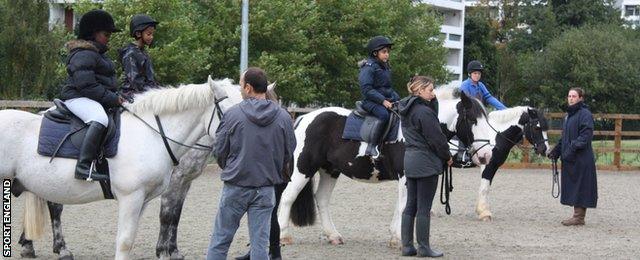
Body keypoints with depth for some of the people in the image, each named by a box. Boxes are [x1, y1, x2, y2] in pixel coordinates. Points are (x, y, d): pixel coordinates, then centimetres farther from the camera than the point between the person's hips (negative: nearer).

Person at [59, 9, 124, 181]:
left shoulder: (97, 54, 23)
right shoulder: (84, 55, -12)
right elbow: (87, 86, -22)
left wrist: (116, 97, 16)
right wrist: (112, 99, -21)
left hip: (96, 100, 11)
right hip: (79, 98, -11)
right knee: (100, 120, -38)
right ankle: (84, 166, -48)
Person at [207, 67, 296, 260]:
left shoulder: (233, 114, -10)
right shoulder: (283, 117, -3)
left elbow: (219, 151, -4)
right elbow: (289, 153, 5)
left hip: (235, 188, -2)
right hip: (266, 190, 2)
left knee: (220, 241, 9)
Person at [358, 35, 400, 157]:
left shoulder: (385, 67, 18)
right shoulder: (369, 68, -9)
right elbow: (366, 89, -18)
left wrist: (397, 99, 8)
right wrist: (383, 101, -23)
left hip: (386, 100, 9)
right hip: (371, 101, -9)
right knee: (384, 115, -36)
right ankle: (372, 147, -33)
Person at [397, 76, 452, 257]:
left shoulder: (407, 110, 10)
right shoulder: (424, 112, -19)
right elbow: (436, 138, -15)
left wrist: (432, 99, 7)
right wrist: (447, 157, -4)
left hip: (409, 160, 9)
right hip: (426, 163, -9)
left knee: (410, 206, 12)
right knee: (424, 207, -2)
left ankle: (407, 246, 14)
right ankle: (423, 247, 3)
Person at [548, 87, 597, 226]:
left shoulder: (585, 114, -11)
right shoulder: (569, 115, 18)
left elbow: (585, 136, -19)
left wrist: (573, 147, -26)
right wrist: (556, 151, 17)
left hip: (581, 159, -9)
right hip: (569, 158, 9)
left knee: (580, 187, -5)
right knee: (572, 188, 11)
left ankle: (579, 217, -1)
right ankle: (577, 215, 18)